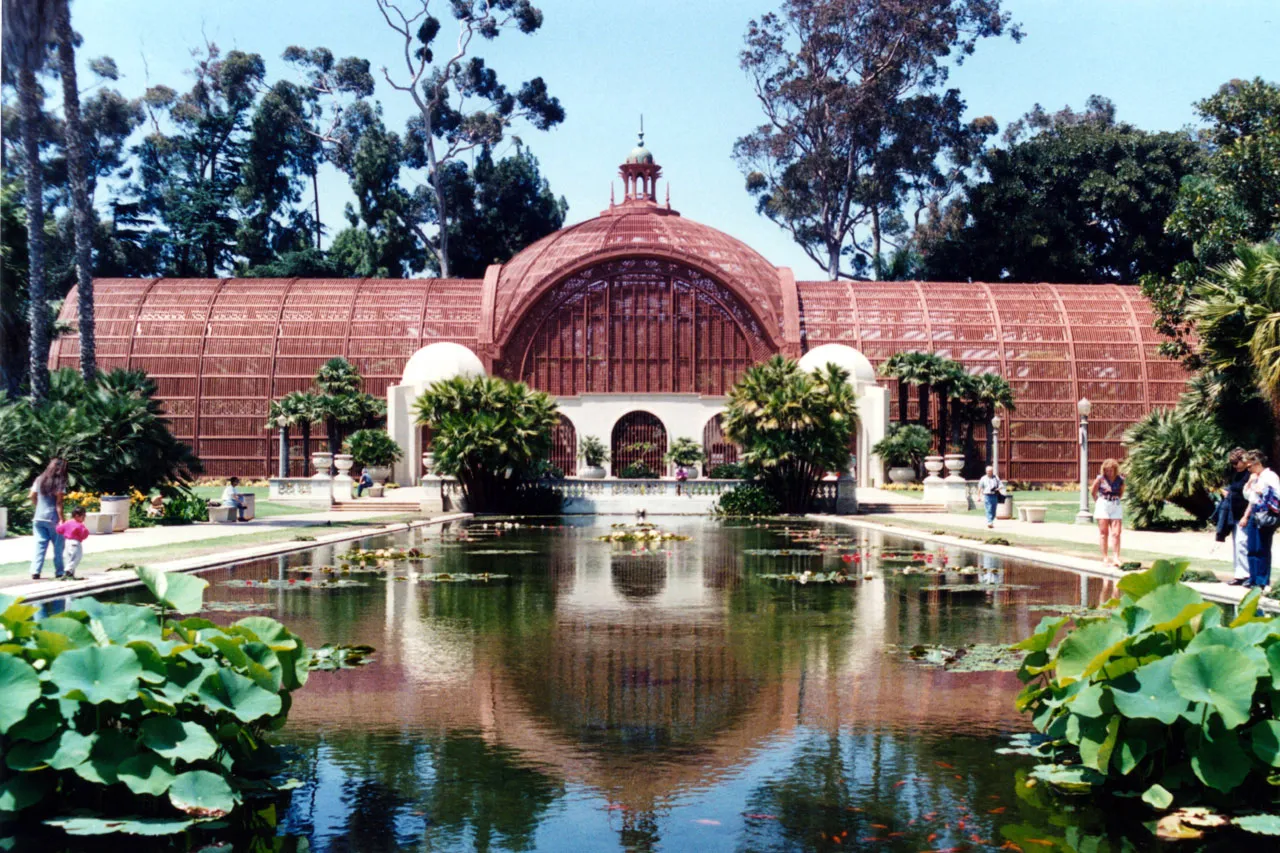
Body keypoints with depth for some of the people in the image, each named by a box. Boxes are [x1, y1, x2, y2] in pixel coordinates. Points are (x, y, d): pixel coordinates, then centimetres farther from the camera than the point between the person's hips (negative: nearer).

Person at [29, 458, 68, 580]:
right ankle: (59, 572, 13)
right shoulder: (60, 483, -10)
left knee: (40, 545, 7)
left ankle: (35, 571, -2)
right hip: (53, 519, -4)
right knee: (58, 546, 8)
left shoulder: (39, 480, 5)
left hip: (39, 518, 4)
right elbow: (59, 503, -14)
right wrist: (62, 519, -14)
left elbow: (32, 496, 8)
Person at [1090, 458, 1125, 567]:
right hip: (1103, 506, -2)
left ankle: (1116, 558, -3)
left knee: (1116, 533, -4)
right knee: (1104, 533, 2)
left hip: (1116, 507, 2)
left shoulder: (1120, 480, 0)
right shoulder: (1100, 479, -5)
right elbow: (1093, 491, 7)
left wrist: (1115, 500, 7)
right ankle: (1105, 558, 7)